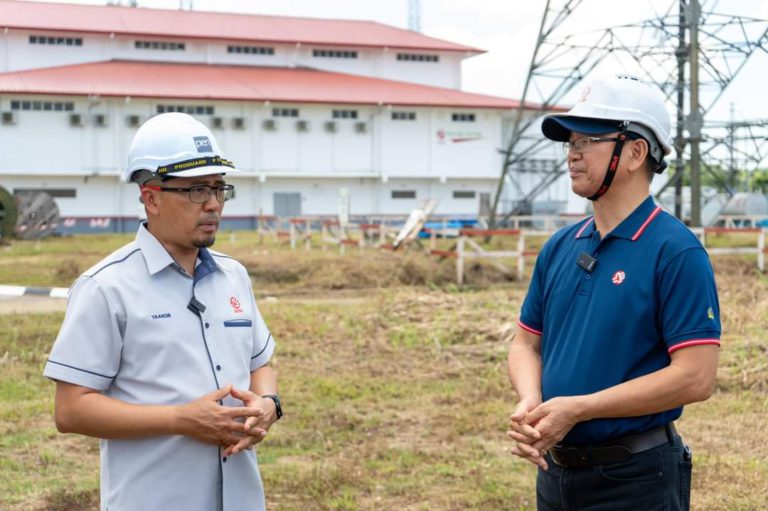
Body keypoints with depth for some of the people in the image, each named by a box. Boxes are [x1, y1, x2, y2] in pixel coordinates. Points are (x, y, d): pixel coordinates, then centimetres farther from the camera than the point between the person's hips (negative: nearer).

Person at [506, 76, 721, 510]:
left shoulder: (677, 253, -13)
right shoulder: (560, 247, 8)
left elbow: (696, 377, -19)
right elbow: (527, 342, 15)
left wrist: (577, 408, -19)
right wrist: (531, 403, -7)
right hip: (555, 471, 7)